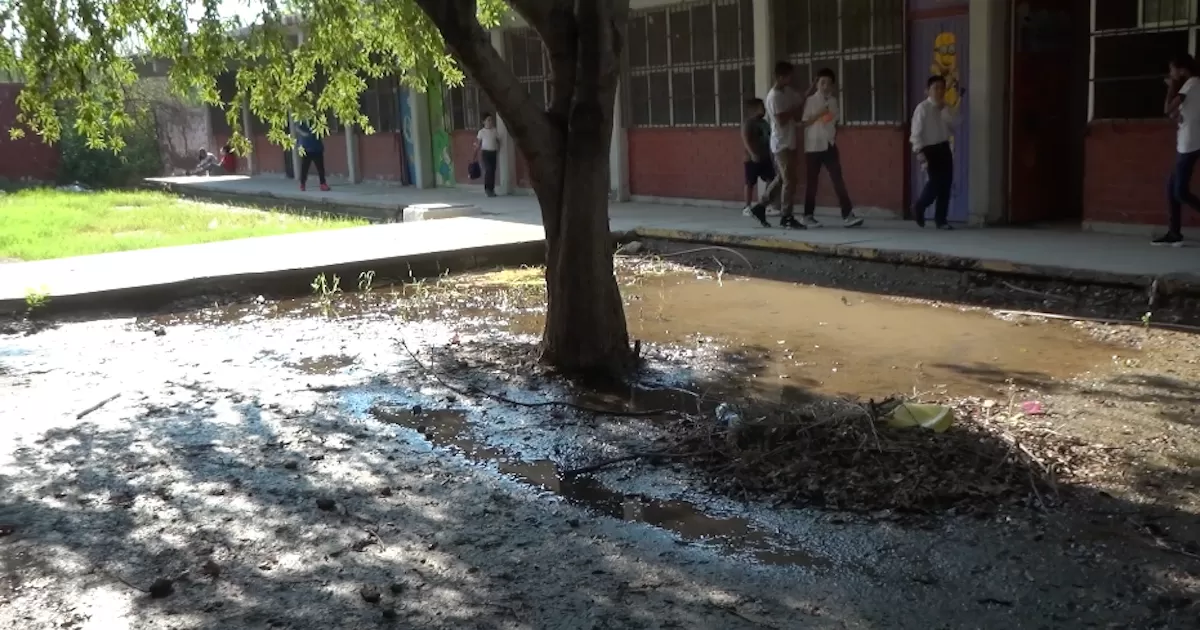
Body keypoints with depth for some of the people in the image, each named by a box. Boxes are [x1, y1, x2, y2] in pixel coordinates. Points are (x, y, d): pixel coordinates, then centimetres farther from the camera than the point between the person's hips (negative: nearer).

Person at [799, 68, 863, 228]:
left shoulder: (833, 101, 9)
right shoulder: (811, 101, -6)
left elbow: (835, 121, 17)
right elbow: (804, 122, -8)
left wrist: (833, 135, 7)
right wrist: (818, 114, -20)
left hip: (829, 145, 4)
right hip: (813, 146, -4)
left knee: (838, 179, -1)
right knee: (811, 182, 3)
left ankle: (847, 215, -3)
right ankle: (808, 216, 14)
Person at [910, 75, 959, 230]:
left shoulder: (945, 108, 11)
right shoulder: (922, 108, -9)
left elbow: (954, 122, -3)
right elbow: (916, 133, -13)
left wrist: (944, 107, -11)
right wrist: (920, 154, -19)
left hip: (944, 148, 6)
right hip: (929, 149, -6)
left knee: (946, 183, 3)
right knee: (936, 181, -12)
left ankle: (941, 219, 13)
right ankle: (919, 207, 17)